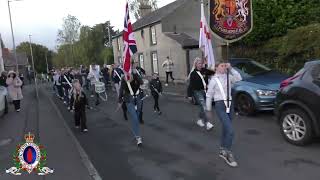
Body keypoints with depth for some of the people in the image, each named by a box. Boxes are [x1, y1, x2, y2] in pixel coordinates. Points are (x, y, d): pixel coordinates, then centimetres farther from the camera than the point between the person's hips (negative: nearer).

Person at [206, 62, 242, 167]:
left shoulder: (228, 78, 9)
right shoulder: (214, 80, -4)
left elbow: (239, 78, -9)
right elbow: (209, 95, 0)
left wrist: (230, 69, -10)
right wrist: (208, 109, 2)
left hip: (230, 105, 6)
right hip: (220, 106, -5)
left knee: (226, 130, 15)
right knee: (230, 131, -14)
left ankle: (223, 151, 34)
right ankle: (228, 154, 2)